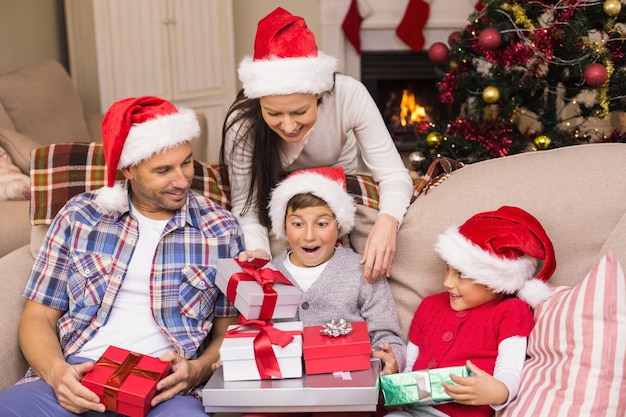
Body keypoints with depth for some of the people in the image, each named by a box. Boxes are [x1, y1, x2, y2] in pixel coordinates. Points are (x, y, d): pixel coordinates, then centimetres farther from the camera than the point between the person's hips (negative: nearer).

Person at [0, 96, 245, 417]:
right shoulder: (79, 216, 9)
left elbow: (230, 331, 12)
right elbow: (39, 316, 11)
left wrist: (198, 370, -10)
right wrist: (55, 370, -10)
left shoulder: (220, 230, 7)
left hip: (162, 390, -2)